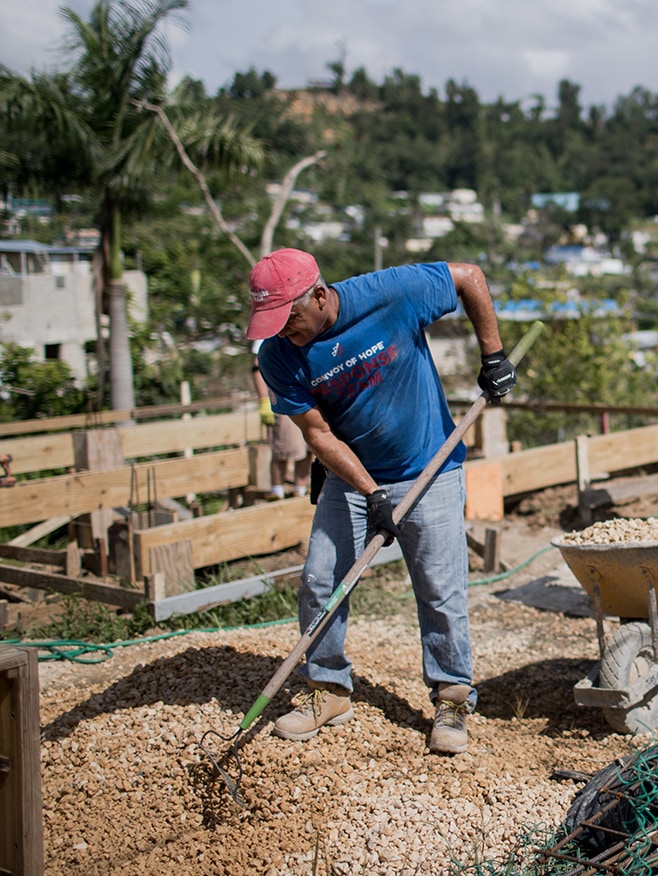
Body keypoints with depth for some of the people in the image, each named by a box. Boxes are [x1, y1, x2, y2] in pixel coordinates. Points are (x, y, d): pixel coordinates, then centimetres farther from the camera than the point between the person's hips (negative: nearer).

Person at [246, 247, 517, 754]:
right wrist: (371, 494, -20)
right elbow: (318, 432, -11)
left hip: (430, 471, -3)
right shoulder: (279, 358, -15)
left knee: (441, 591, -2)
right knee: (320, 583, 0)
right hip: (350, 479, 3)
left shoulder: (391, 295, -23)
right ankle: (329, 690, 19)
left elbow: (469, 276, -9)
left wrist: (493, 356, -9)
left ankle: (452, 698, 15)